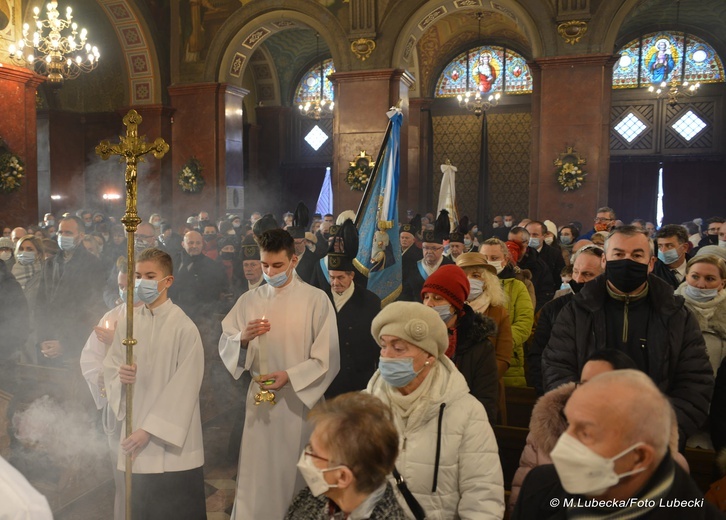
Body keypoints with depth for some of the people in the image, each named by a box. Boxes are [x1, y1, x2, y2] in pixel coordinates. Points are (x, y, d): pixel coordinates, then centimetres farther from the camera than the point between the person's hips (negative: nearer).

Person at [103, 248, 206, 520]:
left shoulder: (184, 326, -12)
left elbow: (184, 387, -14)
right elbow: (109, 365, 9)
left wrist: (151, 428, -15)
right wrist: (119, 375, -14)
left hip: (171, 438, -4)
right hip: (134, 430, 4)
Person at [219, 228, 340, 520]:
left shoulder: (316, 299, -5)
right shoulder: (249, 301, 5)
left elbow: (328, 360, -7)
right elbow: (225, 348, 3)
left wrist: (290, 376, -19)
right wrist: (244, 338, -16)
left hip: (300, 402, -2)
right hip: (260, 401, 2)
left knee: (297, 478, 9)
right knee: (257, 478, 6)